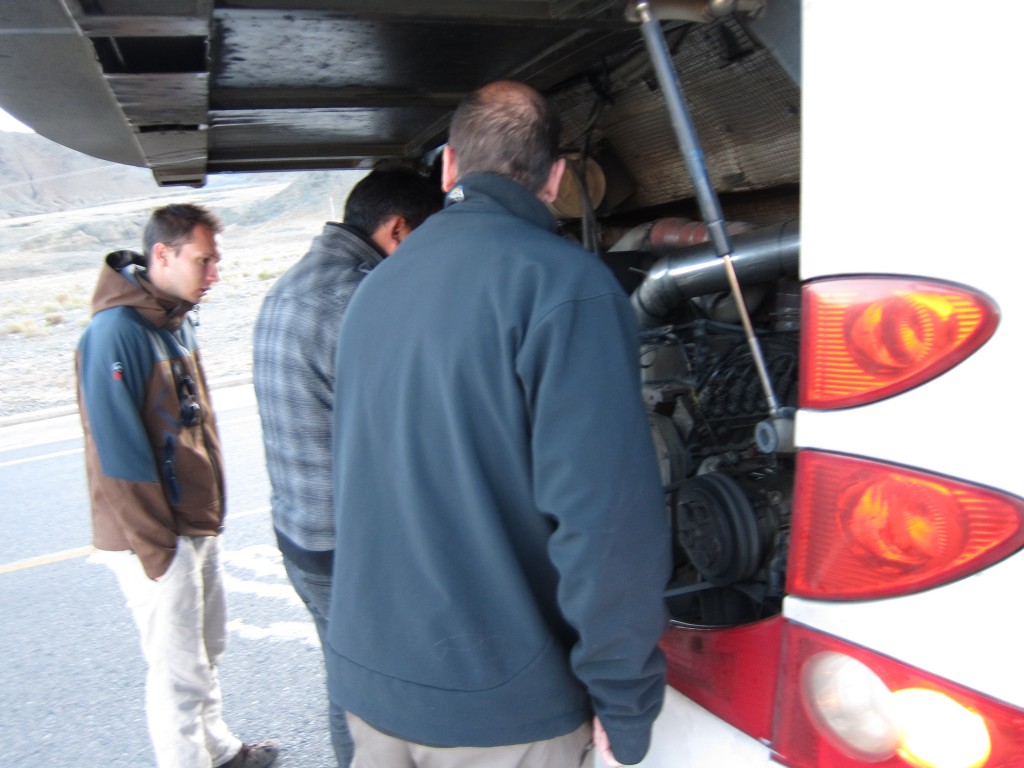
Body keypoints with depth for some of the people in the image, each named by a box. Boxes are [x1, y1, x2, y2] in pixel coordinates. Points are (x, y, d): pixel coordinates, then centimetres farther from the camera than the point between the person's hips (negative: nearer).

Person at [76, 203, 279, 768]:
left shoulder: (177, 320, 7)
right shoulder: (116, 332, -20)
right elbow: (119, 456, -21)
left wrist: (210, 513, 15)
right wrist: (156, 549, -17)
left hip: (198, 526, 9)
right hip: (155, 540, -9)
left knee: (207, 651, 22)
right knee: (178, 669, 5)